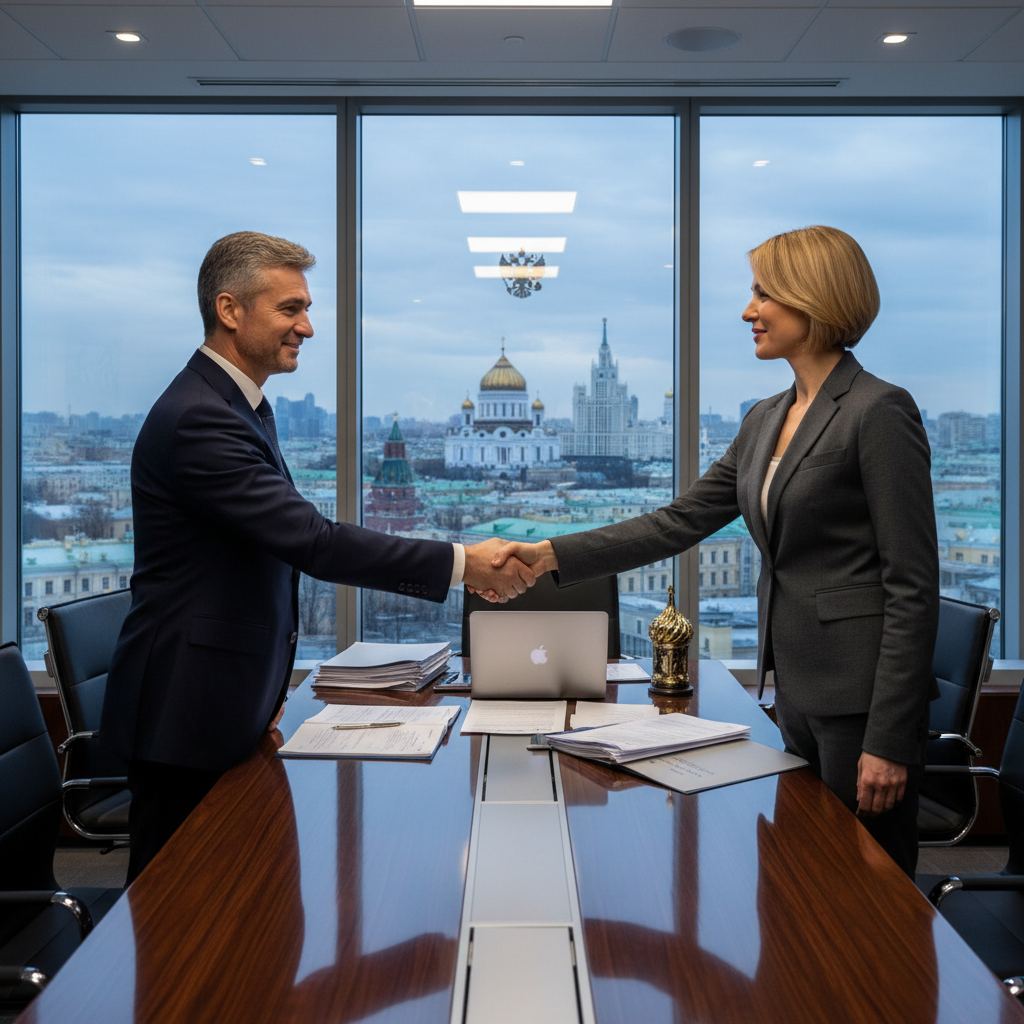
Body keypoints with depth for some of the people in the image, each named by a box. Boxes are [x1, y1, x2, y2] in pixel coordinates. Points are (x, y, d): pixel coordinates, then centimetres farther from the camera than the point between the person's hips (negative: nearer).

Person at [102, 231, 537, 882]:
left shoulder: (242, 405, 13)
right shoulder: (197, 419, -21)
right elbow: (313, 541, -28)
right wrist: (461, 563, -25)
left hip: (235, 701, 10)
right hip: (189, 713, -10)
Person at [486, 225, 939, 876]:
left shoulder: (879, 411, -12)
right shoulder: (765, 420, 13)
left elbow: (913, 585, -15)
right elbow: (680, 523, 10)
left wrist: (890, 741, -18)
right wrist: (550, 556, 2)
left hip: (862, 695, -8)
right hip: (798, 689, 8)